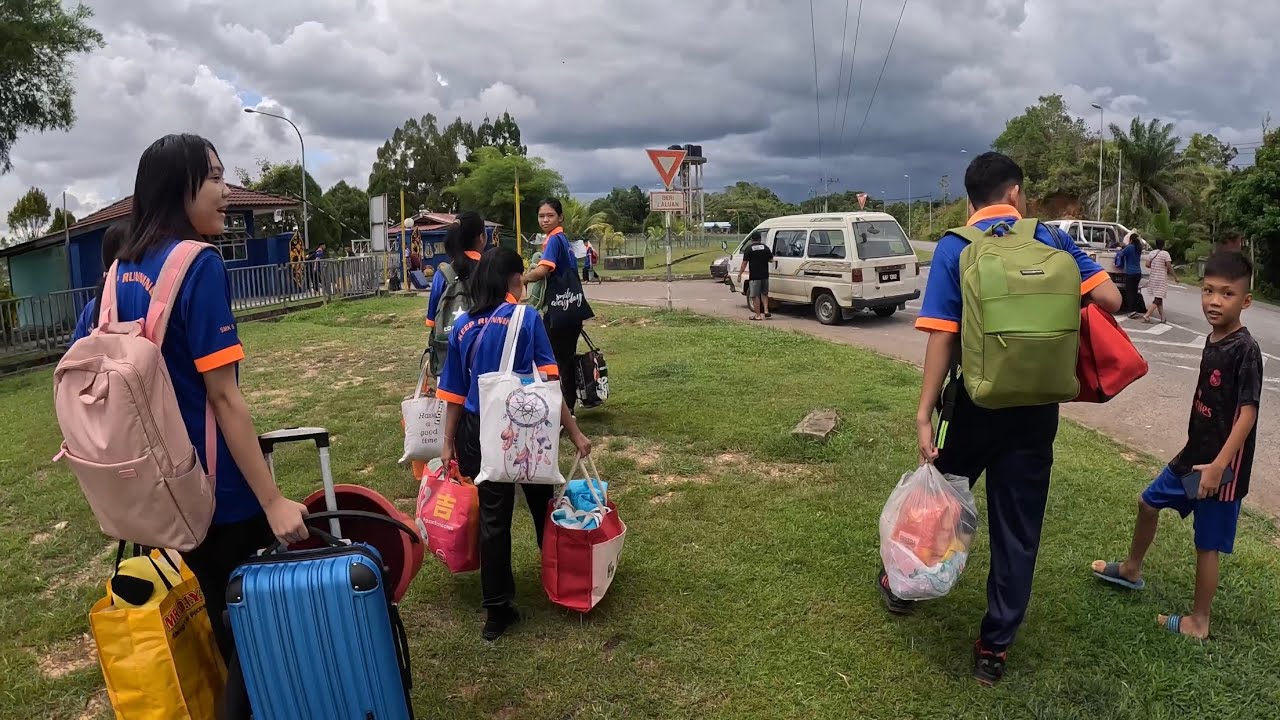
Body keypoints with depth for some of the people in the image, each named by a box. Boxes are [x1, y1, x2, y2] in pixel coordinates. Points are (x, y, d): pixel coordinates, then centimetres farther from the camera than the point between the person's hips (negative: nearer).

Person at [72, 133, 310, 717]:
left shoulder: (123, 269, 6)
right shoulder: (200, 264, -18)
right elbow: (222, 395, -22)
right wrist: (273, 500, -21)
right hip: (217, 484, -8)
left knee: (222, 620, 25)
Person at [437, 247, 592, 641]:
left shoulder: (463, 326, 2)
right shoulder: (527, 319, -10)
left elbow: (454, 394, 5)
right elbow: (548, 383, -15)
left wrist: (449, 444, 12)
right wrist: (575, 433, -12)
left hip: (479, 433, 3)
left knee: (493, 519, 10)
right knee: (543, 507, 20)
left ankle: (498, 611, 16)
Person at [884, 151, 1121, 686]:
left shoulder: (954, 248, -6)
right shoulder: (1050, 240, 0)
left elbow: (941, 337, -13)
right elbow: (1110, 299, -4)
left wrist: (924, 413, -13)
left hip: (974, 402, -1)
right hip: (1037, 407, 2)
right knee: (1019, 527, 11)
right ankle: (995, 648, 20)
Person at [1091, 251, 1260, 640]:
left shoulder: (1245, 349, -20)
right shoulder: (1213, 341, 4)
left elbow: (1247, 414, -22)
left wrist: (1219, 466, -26)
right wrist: (1196, 453, 19)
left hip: (1222, 465, -8)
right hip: (1195, 454, 8)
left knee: (1207, 543, 4)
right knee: (1149, 502, 21)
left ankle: (1198, 621, 21)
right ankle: (1131, 570, 43)